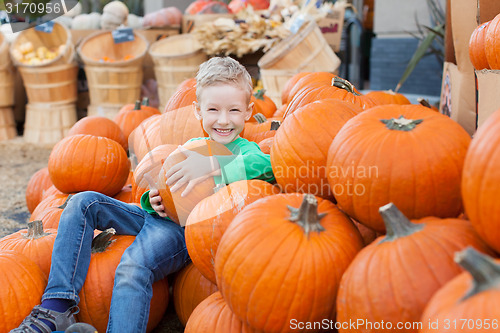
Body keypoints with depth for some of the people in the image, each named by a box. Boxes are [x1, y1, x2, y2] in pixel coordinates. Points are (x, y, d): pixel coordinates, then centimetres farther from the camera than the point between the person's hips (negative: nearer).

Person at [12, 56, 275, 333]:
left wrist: (213, 165, -34)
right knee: (85, 202, -6)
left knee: (133, 267, -35)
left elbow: (268, 166, -26)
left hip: (183, 231, -7)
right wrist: (153, 201, -1)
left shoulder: (244, 150, -1)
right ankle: (57, 308, -12)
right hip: (160, 216, 8)